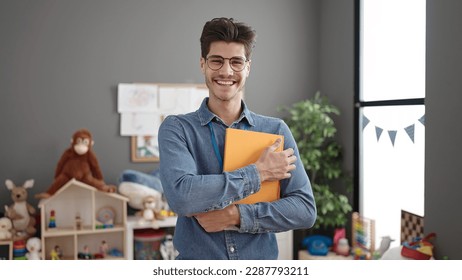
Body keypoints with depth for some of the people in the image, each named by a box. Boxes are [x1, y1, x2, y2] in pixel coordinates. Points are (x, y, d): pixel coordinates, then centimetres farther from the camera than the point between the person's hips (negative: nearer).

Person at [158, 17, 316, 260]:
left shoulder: (275, 130, -1)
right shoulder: (176, 129, -6)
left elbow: (305, 209, -7)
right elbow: (181, 197, -23)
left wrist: (236, 215, -18)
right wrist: (258, 172, -16)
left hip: (262, 257, 1)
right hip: (196, 259, -1)